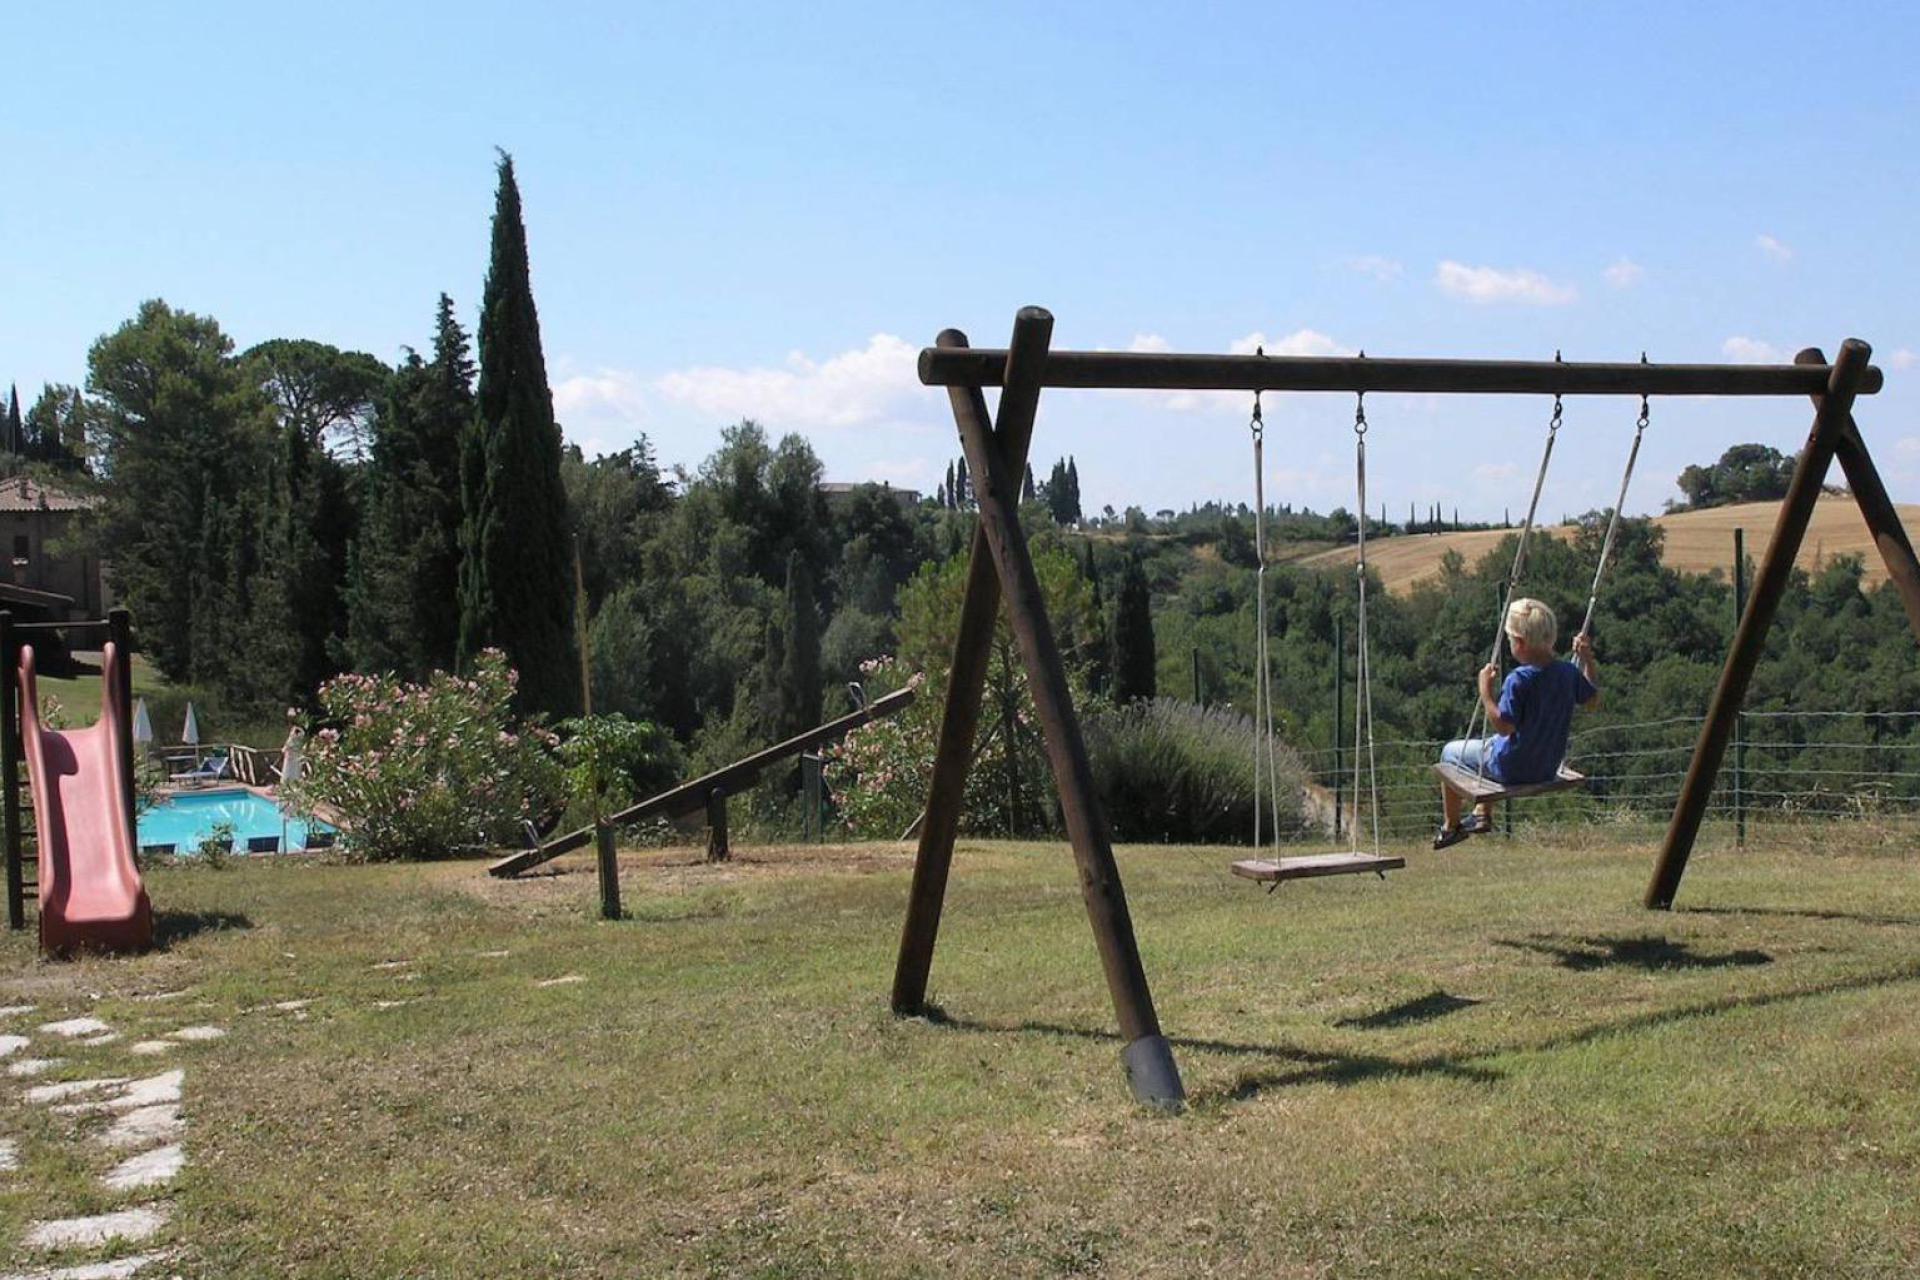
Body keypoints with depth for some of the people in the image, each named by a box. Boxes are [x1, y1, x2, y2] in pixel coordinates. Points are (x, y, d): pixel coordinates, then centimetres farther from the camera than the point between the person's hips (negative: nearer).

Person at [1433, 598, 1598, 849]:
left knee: (1450, 753, 17)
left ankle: (1450, 827, 27)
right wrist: (1588, 659, 11)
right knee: (1491, 742, 37)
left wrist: (1485, 691, -24)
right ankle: (1483, 815, 42)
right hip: (1548, 768, 7)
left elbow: (1503, 726, -28)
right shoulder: (1569, 673, -9)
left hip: (1512, 769, -7)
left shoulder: (1519, 680, -29)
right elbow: (1593, 701, 9)